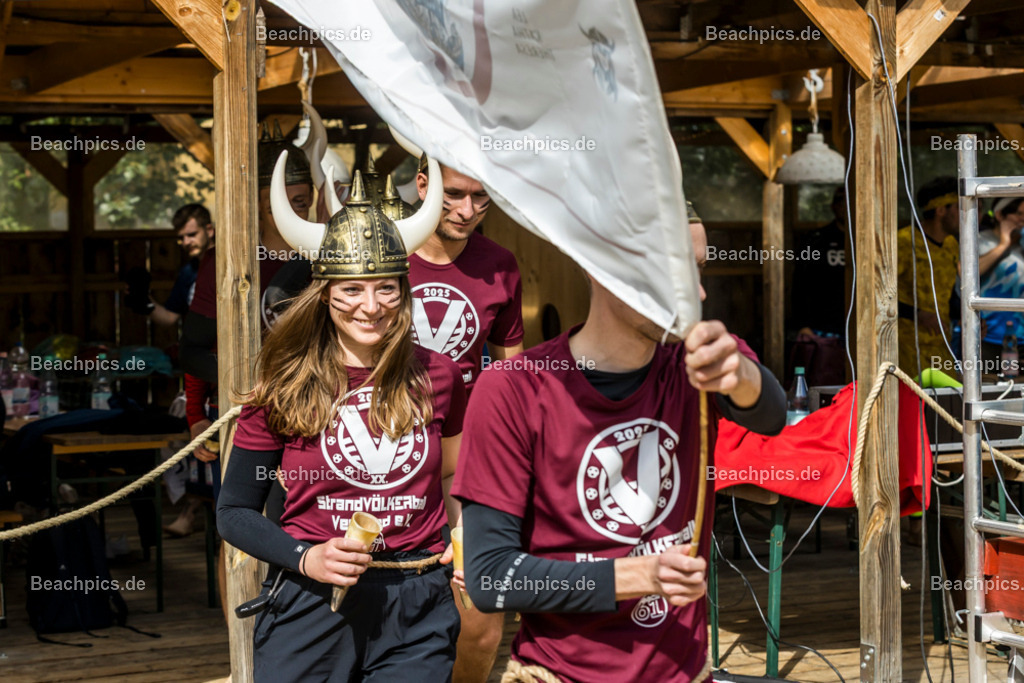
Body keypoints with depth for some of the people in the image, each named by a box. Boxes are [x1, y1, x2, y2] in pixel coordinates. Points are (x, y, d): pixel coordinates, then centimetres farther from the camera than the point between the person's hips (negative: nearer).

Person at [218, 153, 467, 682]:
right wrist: (305, 559, -13)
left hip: (415, 615, 2)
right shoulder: (286, 387, -3)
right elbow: (234, 511, 2)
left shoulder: (436, 376, 3)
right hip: (310, 602, -1)